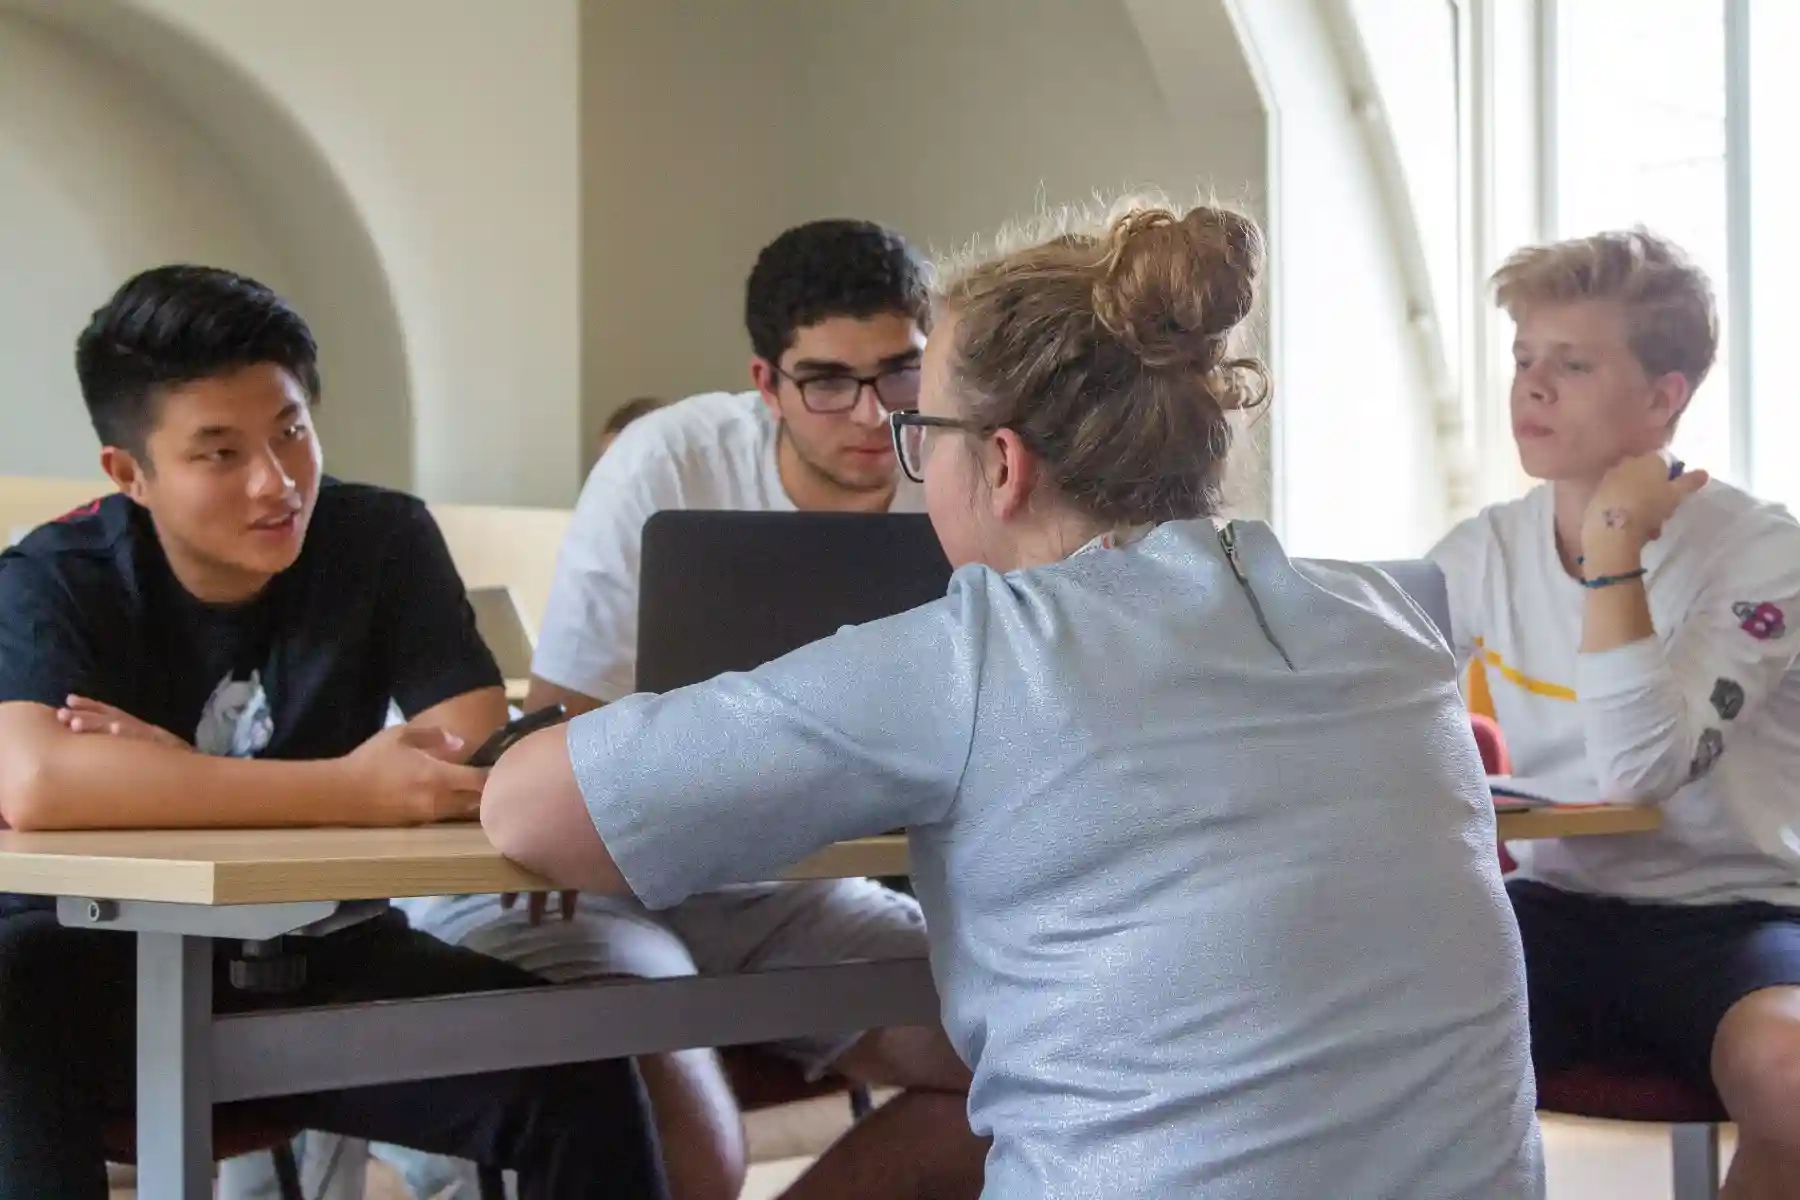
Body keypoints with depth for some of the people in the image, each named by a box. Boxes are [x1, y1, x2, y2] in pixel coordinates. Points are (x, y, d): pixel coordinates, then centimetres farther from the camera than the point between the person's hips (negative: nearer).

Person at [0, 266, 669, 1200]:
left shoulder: (384, 541, -6)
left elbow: (478, 763, -19)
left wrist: (183, 776, -24)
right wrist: (346, 793, -38)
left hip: (315, 957, 2)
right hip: (103, 958, -2)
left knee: (577, 1072, -20)